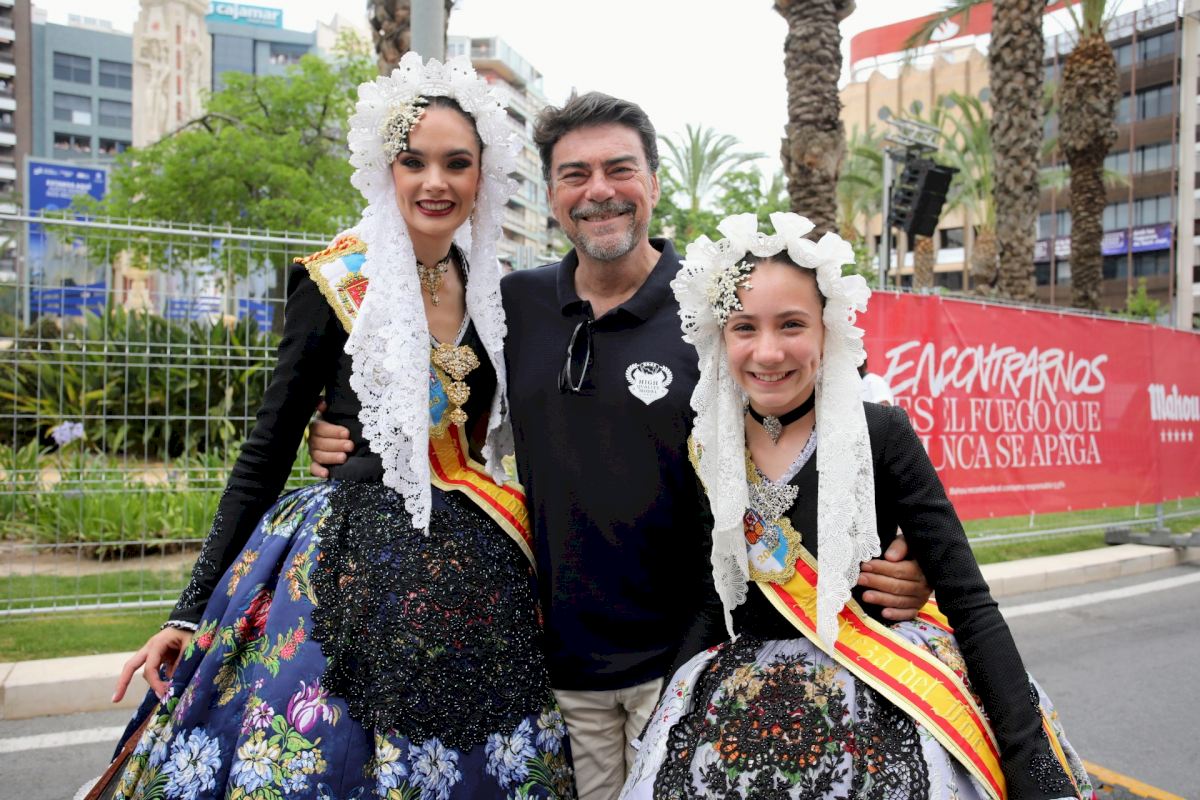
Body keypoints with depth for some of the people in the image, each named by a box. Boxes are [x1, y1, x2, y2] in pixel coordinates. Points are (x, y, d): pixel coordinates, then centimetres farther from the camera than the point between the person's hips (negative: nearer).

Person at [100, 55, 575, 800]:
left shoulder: (498, 289, 5)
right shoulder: (334, 282, -7)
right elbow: (268, 448, -3)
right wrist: (194, 610, -3)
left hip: (475, 573, 4)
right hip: (355, 563, -4)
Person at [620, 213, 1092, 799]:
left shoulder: (880, 435, -12)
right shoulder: (706, 451, -2)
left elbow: (970, 603, -12)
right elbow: (712, 603, 7)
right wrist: (663, 728, 3)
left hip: (880, 720, -2)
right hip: (741, 722, 3)